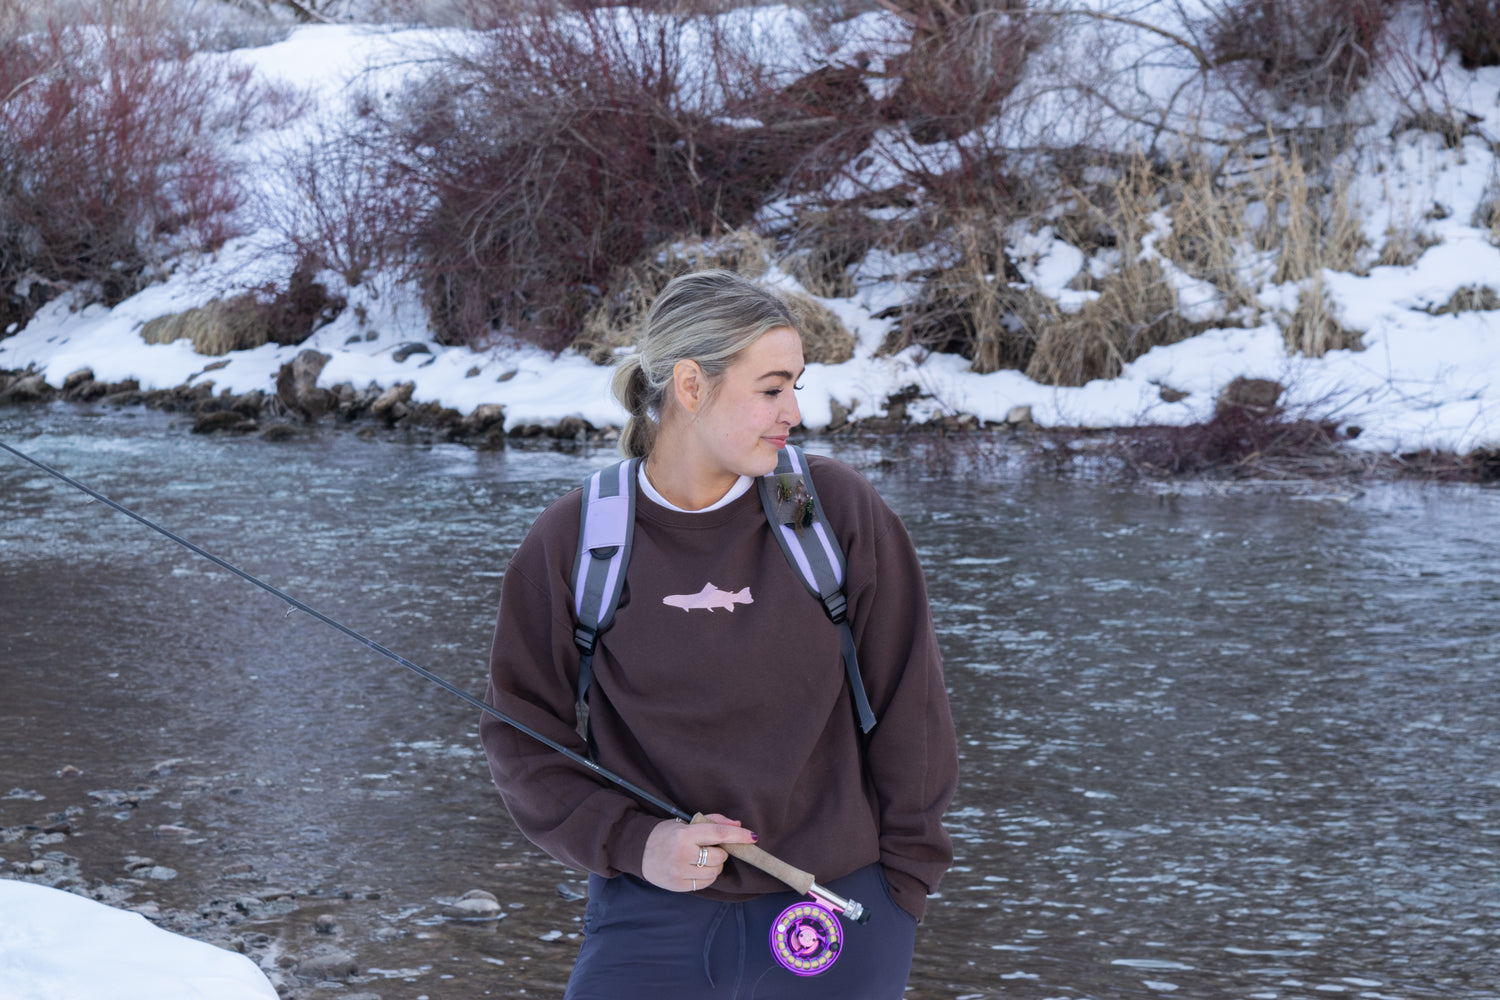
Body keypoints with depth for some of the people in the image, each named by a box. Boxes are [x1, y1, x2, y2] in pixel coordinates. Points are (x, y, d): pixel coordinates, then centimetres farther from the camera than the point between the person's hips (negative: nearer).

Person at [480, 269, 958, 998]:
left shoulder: (839, 510, -1)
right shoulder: (573, 541, -2)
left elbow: (908, 704, 5)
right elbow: (523, 734, 3)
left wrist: (903, 870, 6)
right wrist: (630, 841, -10)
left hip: (838, 917, 0)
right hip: (652, 925, 0)